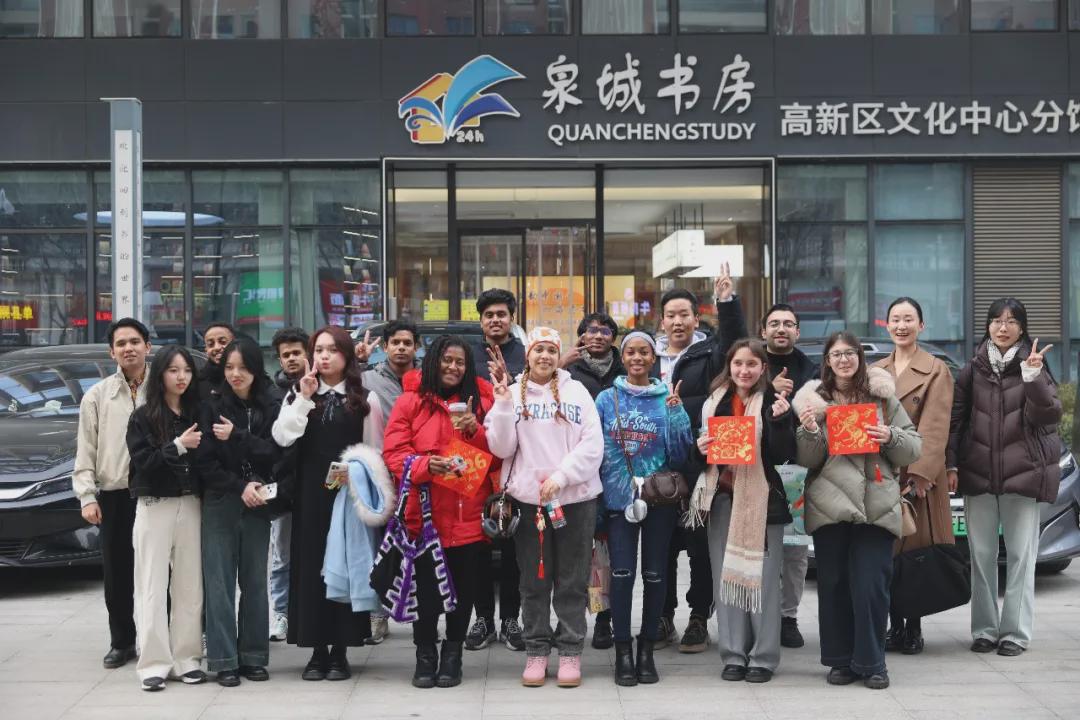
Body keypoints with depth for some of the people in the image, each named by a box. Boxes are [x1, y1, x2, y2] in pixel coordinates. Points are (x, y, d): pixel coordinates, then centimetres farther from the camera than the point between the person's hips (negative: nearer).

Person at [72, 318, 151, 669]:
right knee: (116, 574, 8)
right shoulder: (97, 396, 6)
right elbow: (85, 452, 5)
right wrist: (87, 496, -4)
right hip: (113, 497, 2)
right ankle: (121, 642, 21)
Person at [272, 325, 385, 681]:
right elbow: (282, 438, -6)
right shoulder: (297, 395, 11)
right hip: (310, 493, 2)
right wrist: (304, 398, -9)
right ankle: (317, 650, 10)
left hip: (350, 492, -2)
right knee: (311, 566, 2)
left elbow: (375, 452, 5)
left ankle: (340, 651, 9)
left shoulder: (366, 399, 5)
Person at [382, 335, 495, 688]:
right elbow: (393, 453, -5)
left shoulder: (480, 401, 8)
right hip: (424, 513, -2)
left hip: (468, 515, 2)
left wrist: (475, 430, -12)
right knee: (426, 587, 2)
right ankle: (425, 655, 17)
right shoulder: (410, 401, 1)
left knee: (463, 587, 8)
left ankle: (453, 654, 23)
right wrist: (424, 465, -22)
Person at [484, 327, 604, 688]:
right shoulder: (512, 393, 6)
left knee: (572, 580, 5)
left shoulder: (576, 391, 4)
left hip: (575, 497, -1)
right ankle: (537, 650, 18)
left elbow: (592, 444, -2)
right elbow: (501, 448, -1)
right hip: (528, 498, 1)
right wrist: (503, 405, -12)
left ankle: (570, 650, 15)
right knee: (534, 579, 8)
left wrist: (560, 476, -12)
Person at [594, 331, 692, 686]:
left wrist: (675, 414, -14)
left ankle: (647, 649, 18)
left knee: (655, 573, 5)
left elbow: (680, 454, 0)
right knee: (622, 573, -4)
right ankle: (623, 652, 6)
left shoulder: (667, 398, 3)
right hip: (619, 497, 0)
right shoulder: (607, 399, 3)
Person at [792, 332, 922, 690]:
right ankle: (840, 661, 16)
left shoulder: (883, 396, 8)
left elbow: (914, 447, 9)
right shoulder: (814, 399, 8)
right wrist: (809, 431, -13)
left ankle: (871, 663, 9)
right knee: (833, 585, 4)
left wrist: (890, 437, -11)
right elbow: (808, 460, 5)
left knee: (871, 586, -4)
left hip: (877, 506, -1)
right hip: (829, 506, 1)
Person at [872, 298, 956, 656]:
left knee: (917, 548, -1)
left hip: (918, 473, -4)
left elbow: (935, 428, -10)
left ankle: (914, 627, 8)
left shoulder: (936, 370, -1)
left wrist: (920, 475, -20)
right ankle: (895, 626, 13)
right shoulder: (875, 371, 15)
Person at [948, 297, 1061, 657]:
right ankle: (984, 631, 14)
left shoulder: (1035, 366, 2)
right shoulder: (973, 369, 7)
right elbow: (956, 418, 8)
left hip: (1022, 475, -2)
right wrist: (952, 463, -1)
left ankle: (1015, 633, 6)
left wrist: (1033, 377, -21)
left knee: (1020, 555, 1)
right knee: (981, 555, 6)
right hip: (978, 474, 2)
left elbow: (1049, 416, -8)